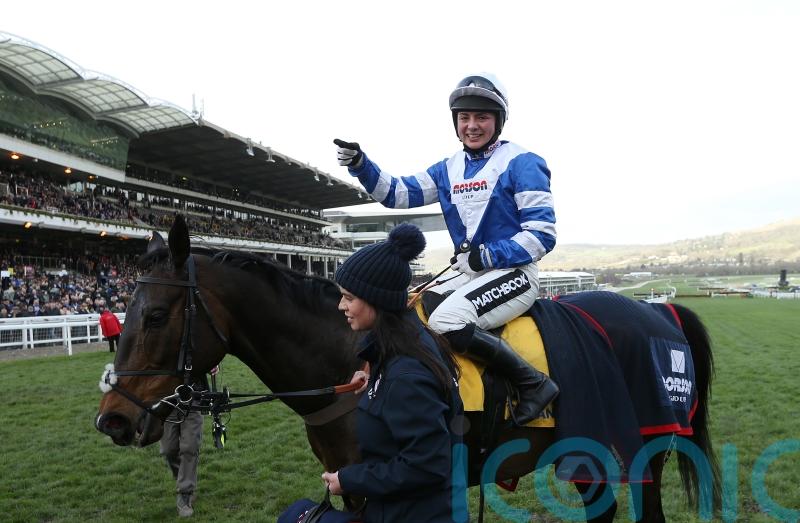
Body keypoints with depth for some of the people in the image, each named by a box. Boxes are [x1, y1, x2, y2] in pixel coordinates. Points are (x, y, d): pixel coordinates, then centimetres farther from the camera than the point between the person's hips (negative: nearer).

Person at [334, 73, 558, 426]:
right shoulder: (449, 169, 12)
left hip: (513, 273, -7)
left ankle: (533, 383, -17)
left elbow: (543, 234, -12)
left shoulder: (521, 163, -7)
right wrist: (359, 165, -6)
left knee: (446, 321, -29)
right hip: (469, 275, 8)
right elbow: (398, 193, 10)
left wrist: (486, 256, -20)